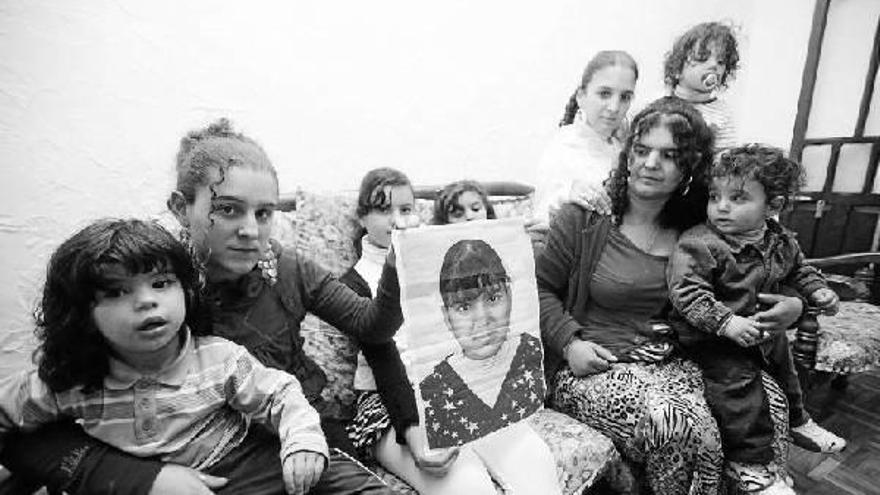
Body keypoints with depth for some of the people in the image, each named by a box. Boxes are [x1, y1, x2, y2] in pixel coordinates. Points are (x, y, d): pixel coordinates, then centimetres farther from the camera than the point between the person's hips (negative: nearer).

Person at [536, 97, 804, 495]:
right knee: (676, 426, -28)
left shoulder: (694, 229, 7)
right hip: (594, 365, -5)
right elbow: (540, 286, -3)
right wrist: (570, 342, -15)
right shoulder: (585, 216, -7)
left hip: (672, 363, 5)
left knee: (769, 399, -12)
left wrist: (791, 305, 3)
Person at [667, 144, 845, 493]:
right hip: (711, 339, -7)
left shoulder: (781, 242, -2)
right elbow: (687, 292, -32)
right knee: (737, 380, -20)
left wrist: (818, 291, 2)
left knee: (784, 365, 25)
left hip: (763, 330, 8)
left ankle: (796, 422, 56)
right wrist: (726, 322, -38)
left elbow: (799, 270, 19)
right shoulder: (698, 244, -27)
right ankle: (750, 461, 0)